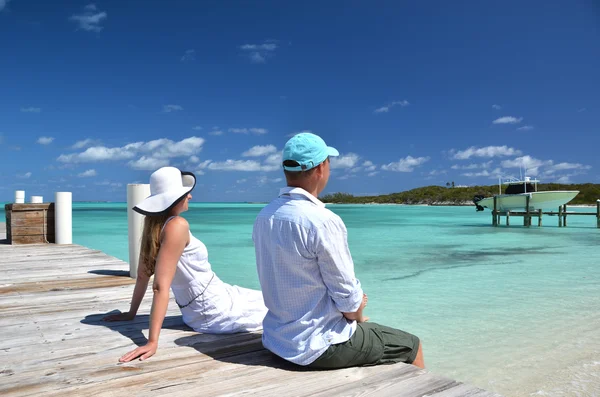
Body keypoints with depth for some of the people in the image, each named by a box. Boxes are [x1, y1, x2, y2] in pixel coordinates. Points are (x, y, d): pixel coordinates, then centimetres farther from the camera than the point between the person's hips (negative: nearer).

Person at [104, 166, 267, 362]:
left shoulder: (154, 225, 1)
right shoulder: (177, 225, -24)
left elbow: (143, 275, 7)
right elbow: (161, 286, -29)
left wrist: (131, 313, 17)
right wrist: (153, 342, -30)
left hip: (196, 312, 9)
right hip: (216, 311, -9)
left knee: (265, 300, 23)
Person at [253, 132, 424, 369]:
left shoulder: (264, 216, -1)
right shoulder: (323, 221, -25)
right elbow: (348, 297, -18)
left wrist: (353, 302, 9)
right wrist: (358, 316, 4)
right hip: (319, 345, -8)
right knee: (411, 346, 12)